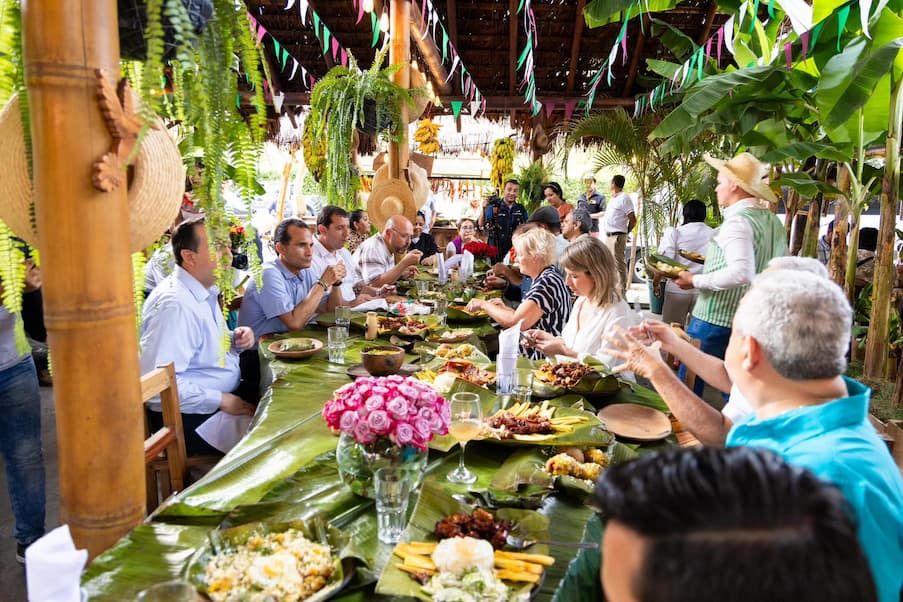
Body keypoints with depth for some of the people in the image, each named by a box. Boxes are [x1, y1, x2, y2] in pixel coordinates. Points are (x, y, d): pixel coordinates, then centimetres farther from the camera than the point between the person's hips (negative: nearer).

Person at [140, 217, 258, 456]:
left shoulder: (205, 291, 9)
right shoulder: (175, 305, -24)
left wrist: (234, 339, 3)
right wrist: (221, 401, -23)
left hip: (227, 394, 10)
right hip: (189, 418, -10)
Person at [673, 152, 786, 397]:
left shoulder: (738, 221, -17)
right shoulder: (773, 221, 8)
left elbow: (741, 273, -30)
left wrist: (695, 280, -20)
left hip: (715, 319, -9)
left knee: (689, 385, 2)